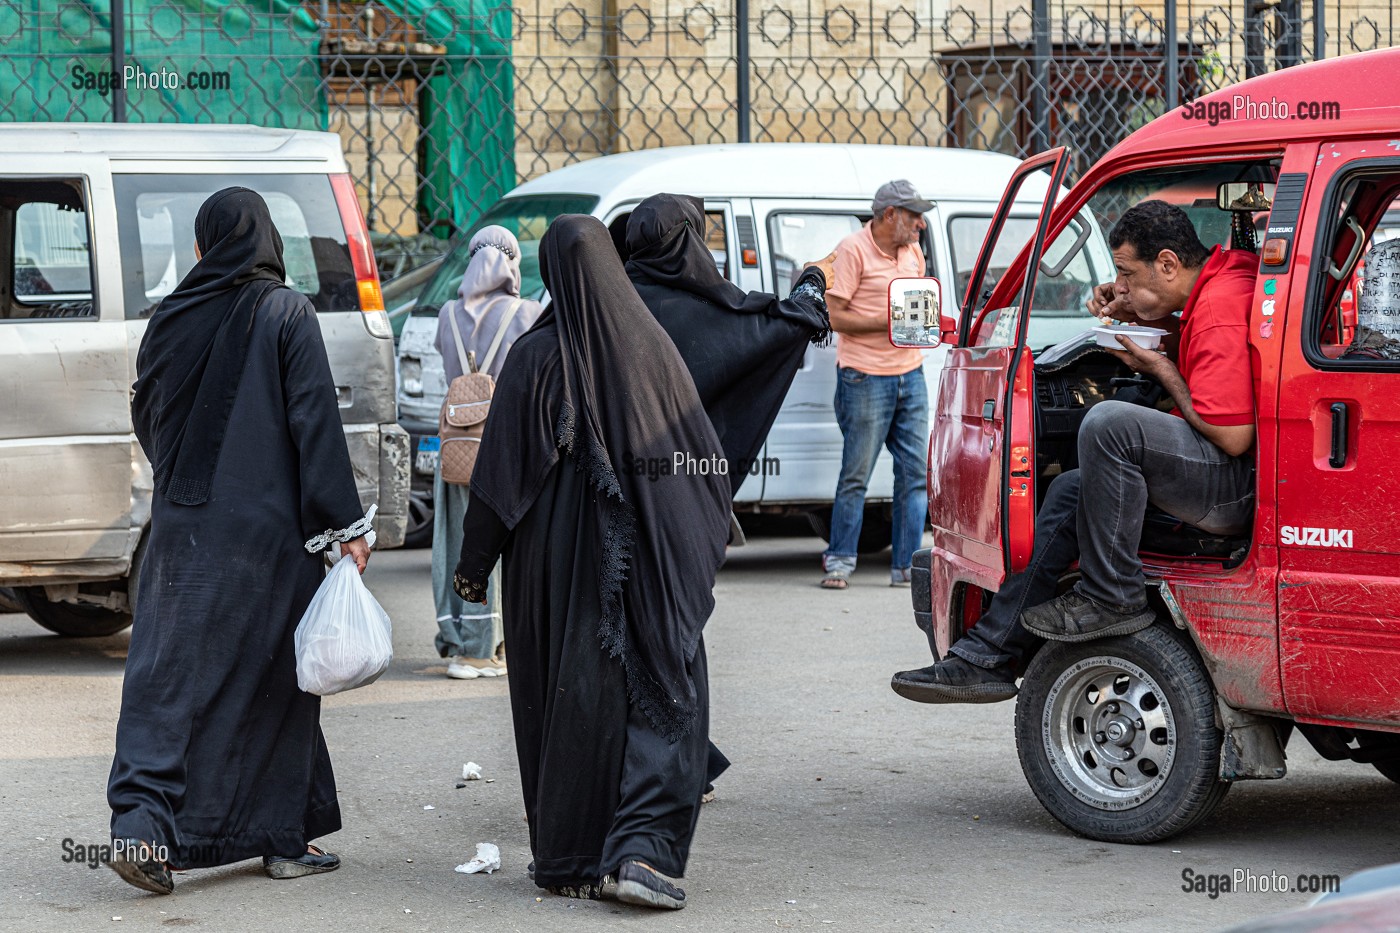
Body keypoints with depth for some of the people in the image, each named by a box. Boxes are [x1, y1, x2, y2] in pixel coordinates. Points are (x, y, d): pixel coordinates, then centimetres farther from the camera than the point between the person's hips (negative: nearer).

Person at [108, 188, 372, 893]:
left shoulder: (171, 318, 4)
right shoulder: (286, 314, -6)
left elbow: (146, 418, 15)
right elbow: (315, 420, -11)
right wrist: (346, 523, -10)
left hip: (183, 524, 3)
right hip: (269, 526, -3)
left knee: (169, 674, 2)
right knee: (275, 675, 7)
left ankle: (141, 820, -15)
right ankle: (286, 839, 13)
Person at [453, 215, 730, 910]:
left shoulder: (535, 357, -9)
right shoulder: (650, 345, -1)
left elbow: (502, 468, -7)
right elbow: (702, 455, 6)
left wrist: (473, 563, 2)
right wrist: (702, 540, 20)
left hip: (556, 551, -1)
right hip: (644, 559, 1)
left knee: (562, 700, 9)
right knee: (661, 696, 4)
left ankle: (567, 861, 16)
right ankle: (641, 851, -11)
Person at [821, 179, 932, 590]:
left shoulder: (913, 253, 14)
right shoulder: (853, 250, -8)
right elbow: (836, 316, -12)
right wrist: (890, 322, -18)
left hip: (910, 375, 7)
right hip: (866, 378, -7)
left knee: (915, 473, 3)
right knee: (856, 474, -2)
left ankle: (906, 565, 8)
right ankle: (839, 561, 9)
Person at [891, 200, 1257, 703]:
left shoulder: (1220, 309, -20)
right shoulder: (1221, 273, 11)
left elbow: (1233, 437, -26)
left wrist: (1162, 371, -11)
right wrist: (1138, 316, 16)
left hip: (1241, 486, -11)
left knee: (1108, 421, -29)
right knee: (1071, 489, 17)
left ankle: (1111, 598, -15)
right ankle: (986, 657, 15)